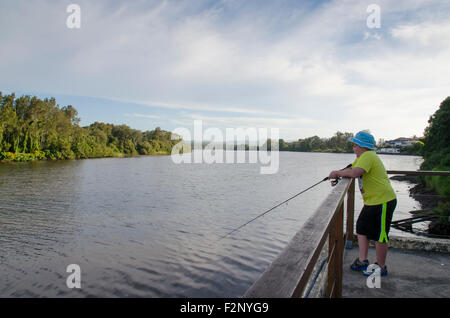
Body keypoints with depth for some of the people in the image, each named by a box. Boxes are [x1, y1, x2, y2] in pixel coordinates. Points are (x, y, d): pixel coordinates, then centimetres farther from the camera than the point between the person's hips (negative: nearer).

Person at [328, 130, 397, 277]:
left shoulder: (368, 156, -20)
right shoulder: (361, 157, 12)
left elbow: (355, 173, -34)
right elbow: (351, 169, 19)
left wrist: (337, 173, -19)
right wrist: (339, 175, -2)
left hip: (383, 200, -10)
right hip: (371, 201, 10)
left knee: (379, 235, 2)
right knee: (362, 228, 12)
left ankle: (381, 267, 17)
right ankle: (362, 260, 21)